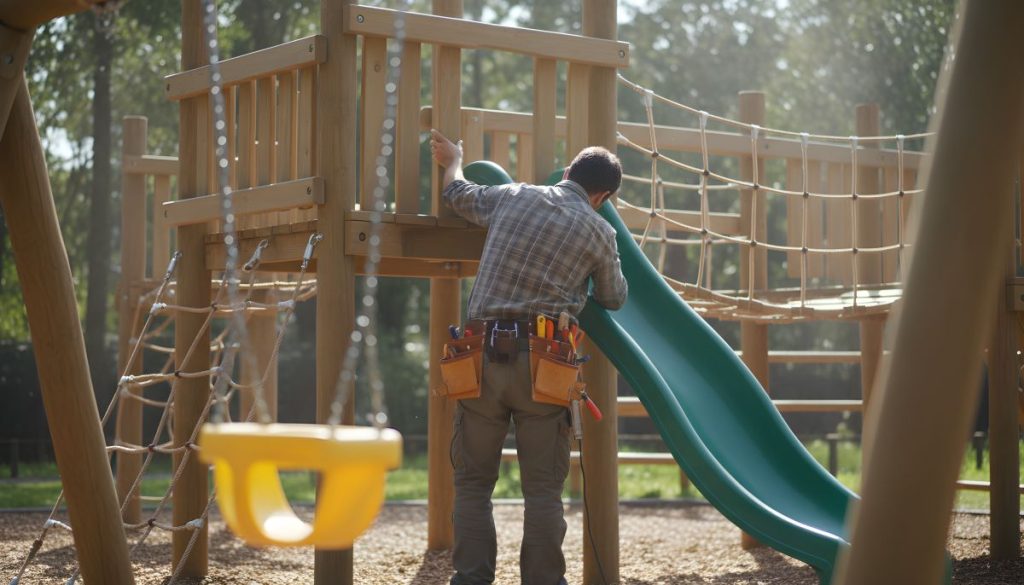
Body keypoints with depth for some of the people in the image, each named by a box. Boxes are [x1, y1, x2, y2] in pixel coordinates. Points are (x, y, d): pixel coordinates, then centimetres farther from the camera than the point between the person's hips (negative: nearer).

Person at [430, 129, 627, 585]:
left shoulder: (510, 197, 11)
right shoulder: (598, 231, 6)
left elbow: (457, 194, 30)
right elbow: (613, 299, 20)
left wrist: (453, 161, 52)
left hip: (481, 357, 2)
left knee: (473, 481, 11)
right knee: (542, 488, 5)